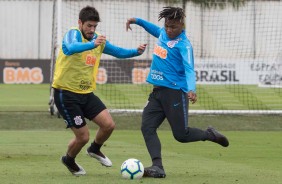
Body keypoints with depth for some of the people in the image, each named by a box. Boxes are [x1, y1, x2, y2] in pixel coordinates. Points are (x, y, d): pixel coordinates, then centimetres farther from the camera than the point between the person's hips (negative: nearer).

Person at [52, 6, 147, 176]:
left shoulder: (98, 39, 7)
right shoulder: (73, 34, -15)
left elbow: (118, 52, 16)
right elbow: (70, 48, -39)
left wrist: (136, 52, -4)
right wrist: (92, 44, -56)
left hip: (86, 93, 7)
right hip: (66, 93, -7)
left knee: (109, 125, -6)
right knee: (83, 136, -5)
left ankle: (95, 149, 26)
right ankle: (69, 160, 27)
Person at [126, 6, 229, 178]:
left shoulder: (183, 44, -15)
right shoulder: (163, 33, 8)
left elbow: (189, 69, -26)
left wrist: (191, 90, -43)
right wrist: (138, 21, 32)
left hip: (175, 93, -8)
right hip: (157, 92, 8)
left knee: (181, 134, -4)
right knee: (147, 127, -9)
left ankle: (210, 134, 24)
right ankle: (157, 167, -16)